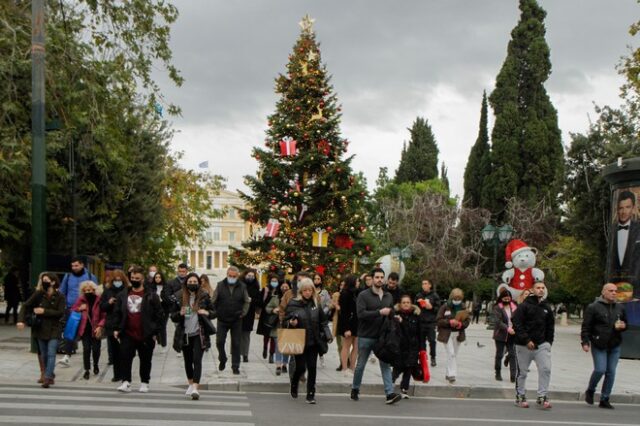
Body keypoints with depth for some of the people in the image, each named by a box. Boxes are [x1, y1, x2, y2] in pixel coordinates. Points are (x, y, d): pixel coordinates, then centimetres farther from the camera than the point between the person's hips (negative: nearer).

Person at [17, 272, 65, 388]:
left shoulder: (60, 296, -7)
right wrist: (21, 320, -20)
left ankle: (47, 378, -17)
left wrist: (44, 311, -19)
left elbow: (60, 313, -13)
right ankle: (51, 374, 29)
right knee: (44, 355, 12)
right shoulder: (39, 295, -1)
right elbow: (25, 306, -5)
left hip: (53, 329, -4)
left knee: (51, 354, -13)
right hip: (40, 328, 4)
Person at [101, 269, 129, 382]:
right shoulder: (107, 291, 9)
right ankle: (117, 374, 16)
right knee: (114, 351, 7)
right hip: (111, 325, 4)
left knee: (123, 351, -3)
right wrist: (109, 303, -8)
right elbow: (102, 307, 11)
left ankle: (125, 374, 4)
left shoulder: (128, 290, -3)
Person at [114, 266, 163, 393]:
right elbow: (117, 313, 13)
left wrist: (155, 332, -8)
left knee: (145, 360, 8)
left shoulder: (151, 296, -3)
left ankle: (144, 383, 19)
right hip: (127, 334, 2)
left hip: (146, 335, -2)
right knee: (125, 358, -3)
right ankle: (126, 382, 1)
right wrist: (117, 329, 3)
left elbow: (159, 314, -3)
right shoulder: (123, 295, 9)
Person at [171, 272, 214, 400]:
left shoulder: (204, 296, -1)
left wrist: (207, 313, -14)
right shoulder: (180, 297, 1)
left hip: (199, 334, -2)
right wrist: (180, 314, -18)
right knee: (188, 360, 14)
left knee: (197, 360, -13)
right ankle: (191, 384, 33)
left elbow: (213, 311, 9)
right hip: (185, 334, 3)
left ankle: (196, 388, -19)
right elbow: (173, 317, 4)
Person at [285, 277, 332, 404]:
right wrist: (291, 323, -22)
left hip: (313, 342, 3)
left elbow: (323, 322, 11)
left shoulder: (316, 304, 5)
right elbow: (287, 320, 0)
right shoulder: (293, 304, -4)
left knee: (312, 367, 1)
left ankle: (311, 395, 9)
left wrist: (328, 335, 1)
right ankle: (294, 386, 30)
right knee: (301, 367, -1)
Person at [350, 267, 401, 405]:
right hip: (366, 336, -4)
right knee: (360, 365, 9)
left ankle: (390, 394, -7)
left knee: (386, 365, -3)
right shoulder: (363, 295, -8)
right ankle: (355, 389, 26)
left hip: (382, 337, 4)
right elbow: (361, 313, -20)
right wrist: (379, 312, -23)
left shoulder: (388, 296, 10)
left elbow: (392, 313, 21)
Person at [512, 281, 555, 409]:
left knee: (546, 369, -10)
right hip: (524, 345, -4)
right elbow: (517, 324, -12)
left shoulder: (547, 308, 10)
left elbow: (550, 327, 17)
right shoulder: (524, 306, -6)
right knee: (522, 372, 6)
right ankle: (520, 396, 20)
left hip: (542, 344, 4)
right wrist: (526, 340, -17)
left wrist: (549, 342, 7)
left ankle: (542, 397, -2)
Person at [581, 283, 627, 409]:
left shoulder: (620, 308, 11)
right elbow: (586, 327, -5)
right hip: (599, 345, -5)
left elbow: (625, 323, 24)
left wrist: (623, 326, 0)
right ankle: (590, 391, 15)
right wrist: (585, 342, -13)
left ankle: (604, 399, 12)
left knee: (611, 372, 3)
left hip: (615, 346, 5)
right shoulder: (593, 307, -4)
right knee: (600, 370, -12)